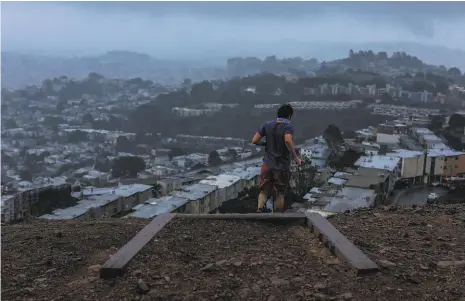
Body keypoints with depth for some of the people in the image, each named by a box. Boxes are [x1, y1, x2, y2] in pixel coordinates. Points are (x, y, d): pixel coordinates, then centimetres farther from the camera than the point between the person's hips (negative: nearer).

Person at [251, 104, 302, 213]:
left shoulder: (267, 124, 4)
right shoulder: (288, 126, -10)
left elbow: (255, 140, 0)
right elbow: (288, 140, -30)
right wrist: (295, 157, -20)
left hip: (267, 165, 3)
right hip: (282, 166, -3)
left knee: (264, 191, 12)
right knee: (280, 193, 12)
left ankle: (259, 210, -11)